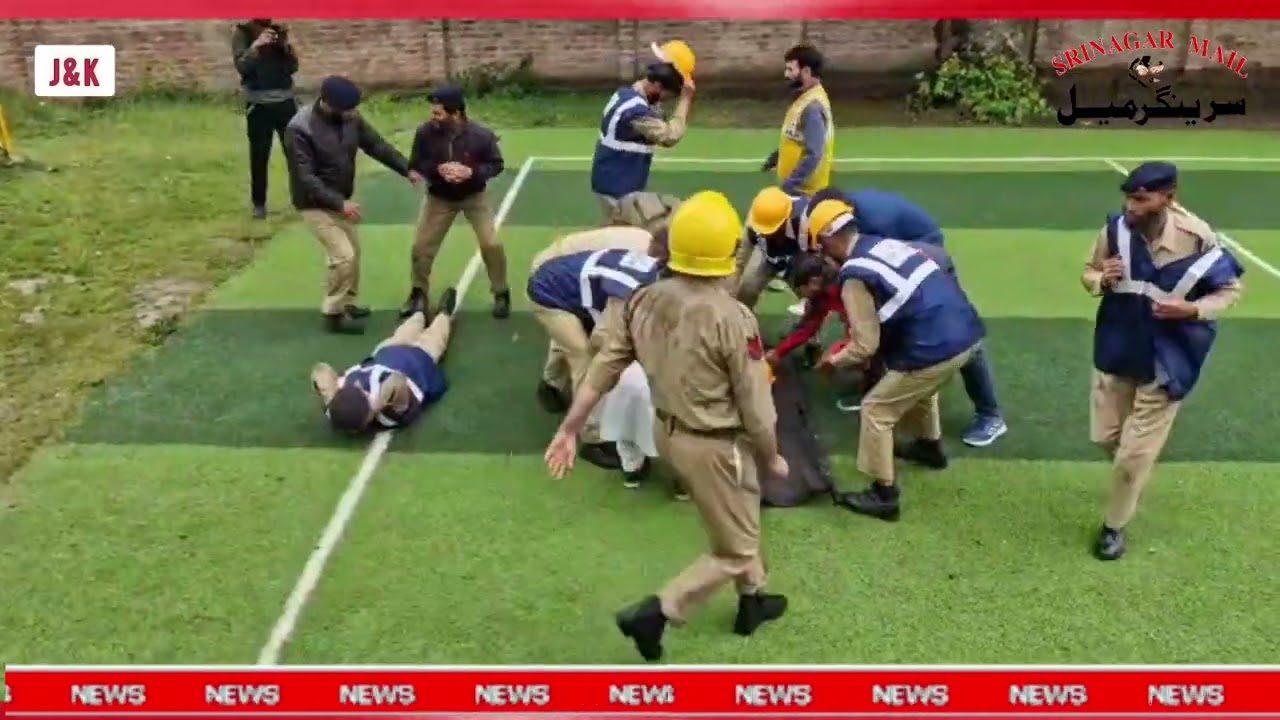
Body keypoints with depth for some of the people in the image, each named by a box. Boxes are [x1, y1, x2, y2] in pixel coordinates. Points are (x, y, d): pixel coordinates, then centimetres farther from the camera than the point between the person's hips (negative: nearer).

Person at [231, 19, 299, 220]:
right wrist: (257, 45, -23)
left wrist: (287, 45, -11)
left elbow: (293, 67, 4)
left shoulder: (278, 31, 7)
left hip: (285, 101, 3)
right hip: (258, 105, -3)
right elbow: (241, 66, -13)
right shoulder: (241, 33, -2)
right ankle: (259, 203, 13)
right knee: (259, 156, 3)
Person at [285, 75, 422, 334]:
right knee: (344, 256, -13)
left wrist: (407, 169, -7)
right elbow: (305, 178, -28)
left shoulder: (350, 119, -8)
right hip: (316, 204, -7)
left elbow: (377, 145, 2)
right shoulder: (300, 129, -27)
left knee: (353, 251, 16)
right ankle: (334, 314, 3)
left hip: (341, 200, 7)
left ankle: (346, 303, 34)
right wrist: (340, 203, -33)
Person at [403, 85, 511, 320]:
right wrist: (438, 170, -29)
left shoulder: (481, 135, -24)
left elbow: (497, 165, -11)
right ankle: (419, 293, 24)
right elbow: (415, 165, -9)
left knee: (491, 244, -10)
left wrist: (471, 172, -30)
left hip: (474, 196, -1)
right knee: (421, 245, 2)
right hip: (439, 197, 2)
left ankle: (501, 293, 12)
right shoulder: (425, 132, -20)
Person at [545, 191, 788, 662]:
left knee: (740, 523, 30)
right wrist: (771, 457, 0)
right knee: (735, 549, 12)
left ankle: (752, 600, 47)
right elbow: (755, 404, -17)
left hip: (668, 432, 8)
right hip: (715, 446, -7)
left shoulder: (644, 301, -8)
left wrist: (569, 429, 6)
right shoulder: (732, 318, -25)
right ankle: (656, 612, 4)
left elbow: (601, 369, -3)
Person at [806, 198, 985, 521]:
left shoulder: (854, 275, -10)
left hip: (936, 348, -9)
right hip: (967, 331, 9)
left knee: (876, 410, 8)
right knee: (919, 384, 37)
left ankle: (883, 495, 15)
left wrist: (834, 360, 11)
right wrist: (857, 337, 29)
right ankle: (930, 445, 56)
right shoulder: (888, 243, 14)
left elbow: (866, 346, -9)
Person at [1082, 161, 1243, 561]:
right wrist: (1102, 280, -21)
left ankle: (1115, 525, 24)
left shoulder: (1196, 237, -21)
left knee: (1135, 452, 3)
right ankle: (1133, 473, 51)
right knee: (1106, 435, 16)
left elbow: (1231, 288, -6)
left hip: (1165, 360, -3)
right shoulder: (1115, 229, -14)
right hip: (1117, 349, 3)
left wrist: (1193, 309, -24)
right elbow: (1089, 273, 3)